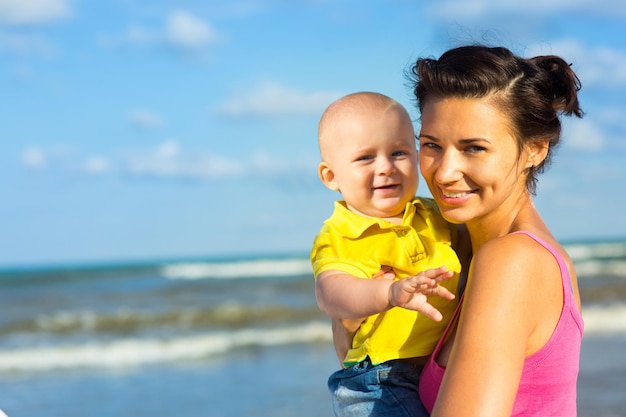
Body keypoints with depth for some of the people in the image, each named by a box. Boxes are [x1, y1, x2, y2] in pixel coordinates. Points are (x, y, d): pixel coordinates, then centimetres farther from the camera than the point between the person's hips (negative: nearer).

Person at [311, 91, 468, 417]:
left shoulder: (431, 217, 10)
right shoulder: (336, 239, -11)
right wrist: (391, 292, -48)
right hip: (377, 383, -6)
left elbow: (464, 247, 32)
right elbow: (330, 292, -32)